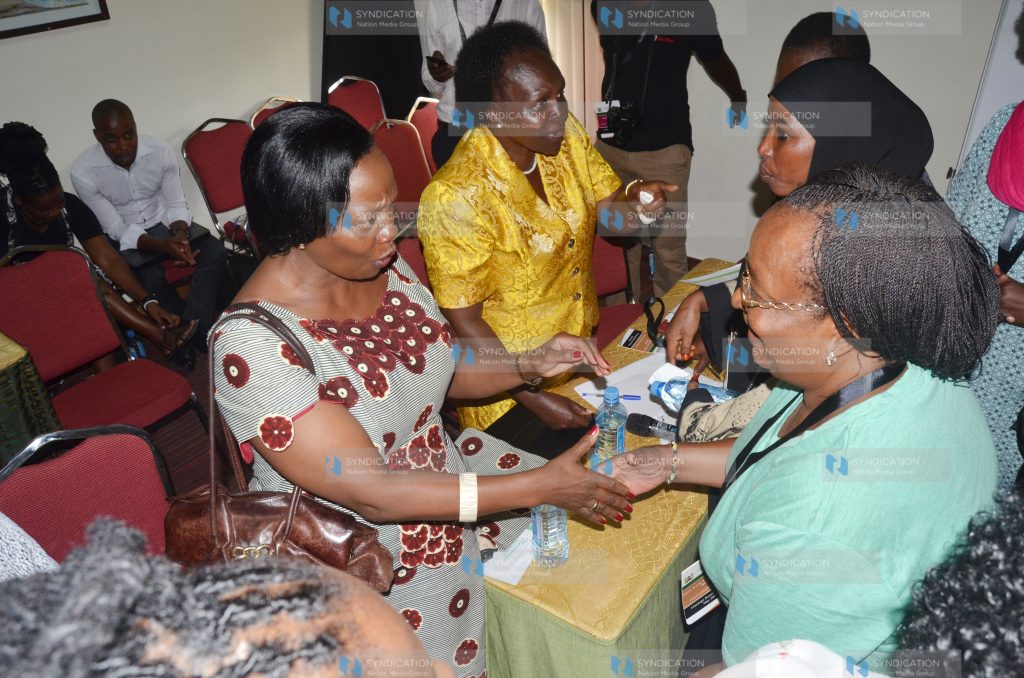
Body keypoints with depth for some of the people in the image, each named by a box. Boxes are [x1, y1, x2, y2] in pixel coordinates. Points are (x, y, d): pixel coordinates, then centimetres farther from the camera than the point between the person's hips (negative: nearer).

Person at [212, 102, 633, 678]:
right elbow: (370, 493, -28)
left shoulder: (383, 264, -7)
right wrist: (541, 487, -27)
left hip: (444, 473, 7)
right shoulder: (252, 346, -28)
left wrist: (530, 365, -11)